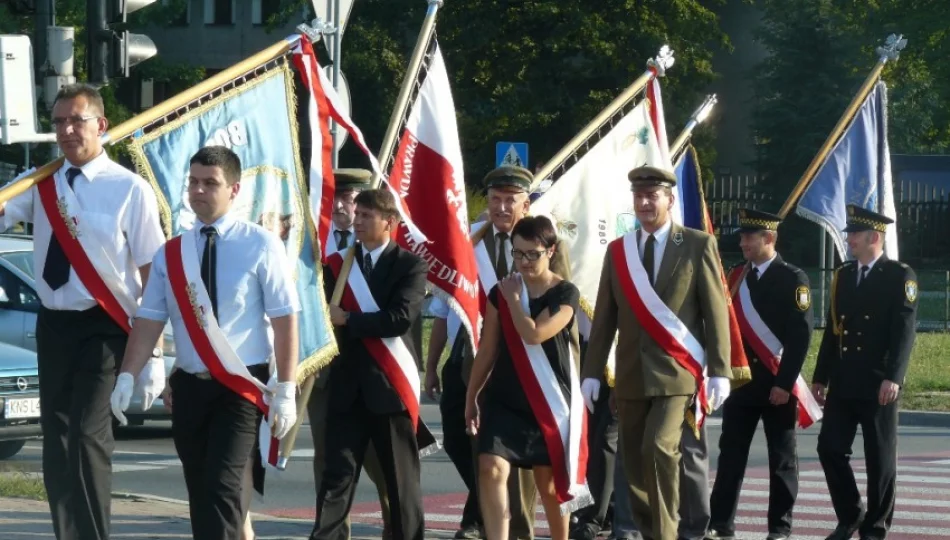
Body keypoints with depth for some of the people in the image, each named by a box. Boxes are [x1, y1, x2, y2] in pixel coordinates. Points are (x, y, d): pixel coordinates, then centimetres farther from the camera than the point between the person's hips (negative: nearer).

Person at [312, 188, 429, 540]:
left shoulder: (410, 266, 0)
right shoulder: (336, 264, 11)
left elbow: (401, 318, -15)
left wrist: (348, 320, -12)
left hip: (390, 384, -2)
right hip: (347, 383, 2)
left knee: (401, 478, 6)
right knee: (337, 475, -3)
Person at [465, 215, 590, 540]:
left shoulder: (565, 293, -6)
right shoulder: (500, 292, 5)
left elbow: (534, 334, -20)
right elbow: (488, 349, 10)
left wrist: (513, 298, -8)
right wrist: (471, 397, 10)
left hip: (549, 400, -2)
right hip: (503, 398, 3)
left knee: (550, 482, 7)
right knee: (491, 468, -16)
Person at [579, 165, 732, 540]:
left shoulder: (698, 245, 1)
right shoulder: (617, 250, 11)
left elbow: (716, 312, -2)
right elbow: (605, 317, 11)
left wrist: (719, 371, -7)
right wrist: (592, 372, 5)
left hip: (675, 372, -5)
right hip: (631, 375, 5)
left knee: (659, 448, -21)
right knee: (635, 462, 6)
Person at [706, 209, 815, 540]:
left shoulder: (791, 279, -7)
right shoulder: (737, 276, 10)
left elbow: (801, 335, -12)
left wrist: (784, 383, -16)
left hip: (776, 384, -5)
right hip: (740, 379, 5)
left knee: (781, 457, 3)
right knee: (731, 453, 3)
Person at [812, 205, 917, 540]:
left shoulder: (900, 276, -4)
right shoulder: (843, 276, 14)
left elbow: (904, 330, -12)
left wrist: (893, 377, -21)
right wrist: (821, 376, 14)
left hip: (878, 384, -6)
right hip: (843, 383, 6)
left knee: (880, 458, 0)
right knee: (830, 449, 2)